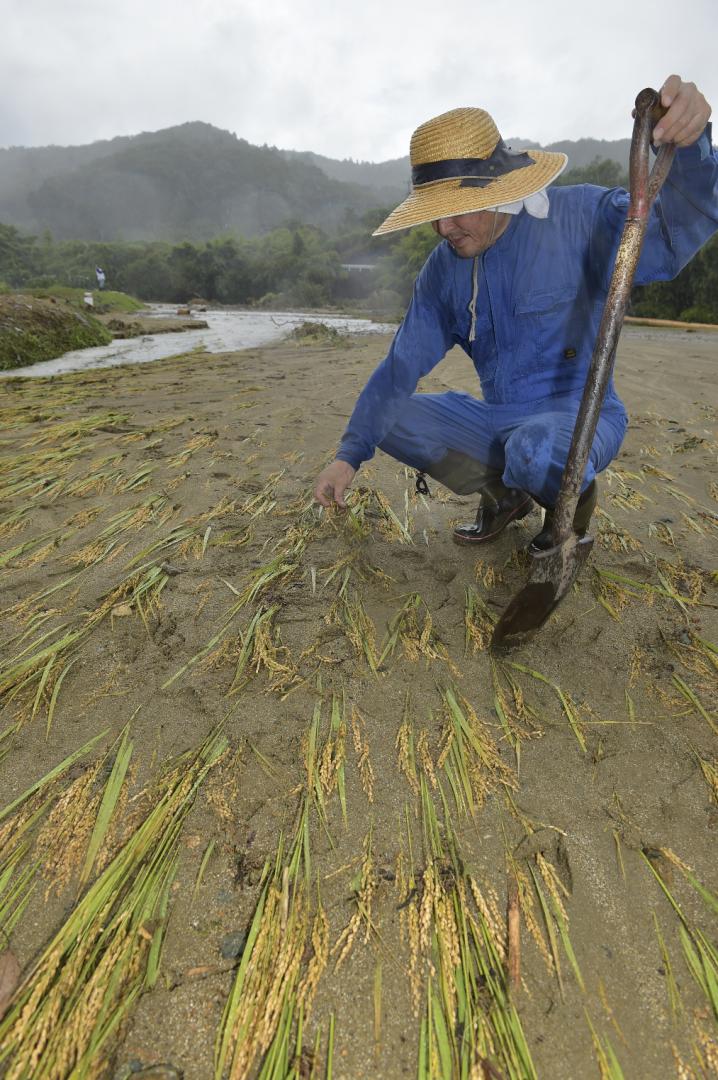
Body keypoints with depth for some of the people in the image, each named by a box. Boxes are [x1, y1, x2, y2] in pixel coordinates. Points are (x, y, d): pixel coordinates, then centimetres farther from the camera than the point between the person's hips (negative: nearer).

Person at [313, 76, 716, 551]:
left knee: (537, 452, -41)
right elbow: (402, 365, 1)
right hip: (499, 419, 5)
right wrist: (350, 454, -4)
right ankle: (504, 491, 2)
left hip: (580, 416, -5)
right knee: (393, 419, -7)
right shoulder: (444, 267, 2)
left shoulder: (579, 216, -10)